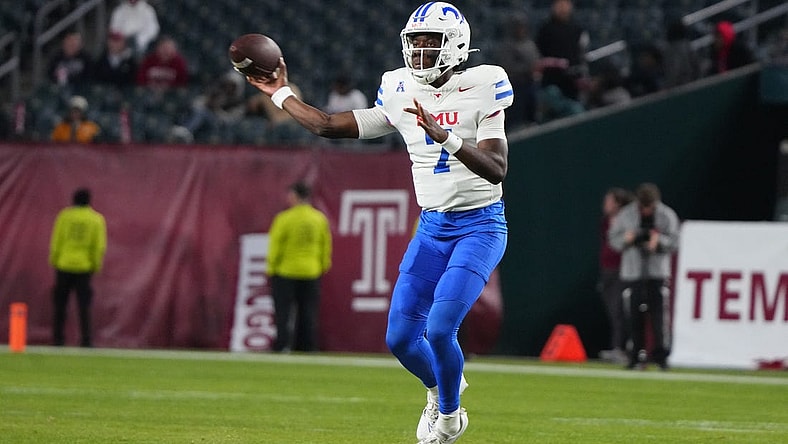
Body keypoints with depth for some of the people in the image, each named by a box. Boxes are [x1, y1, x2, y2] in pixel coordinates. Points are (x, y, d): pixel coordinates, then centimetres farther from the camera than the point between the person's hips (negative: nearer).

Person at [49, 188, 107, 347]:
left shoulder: (64, 216, -1)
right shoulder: (97, 219, -1)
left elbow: (56, 241, -2)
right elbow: (99, 246, -4)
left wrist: (53, 262, 6)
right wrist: (96, 266, 5)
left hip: (64, 265, 0)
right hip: (84, 267, 0)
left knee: (60, 304, 9)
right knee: (84, 305, 3)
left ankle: (58, 338, 6)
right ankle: (86, 340, -5)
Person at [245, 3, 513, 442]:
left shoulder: (482, 88, -12)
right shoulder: (401, 94, 4)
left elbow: (497, 170, -20)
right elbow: (330, 126, 11)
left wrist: (445, 137, -32)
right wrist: (281, 93, 17)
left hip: (481, 225, -5)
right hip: (432, 228, 6)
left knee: (440, 328, -19)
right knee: (401, 338, -1)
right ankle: (441, 389, 32)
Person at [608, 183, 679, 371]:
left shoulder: (667, 216, 1)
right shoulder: (626, 215, 4)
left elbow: (674, 242, 1)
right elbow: (613, 239, 9)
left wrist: (659, 240, -18)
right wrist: (626, 239, -13)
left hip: (658, 273, -1)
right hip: (632, 272, 1)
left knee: (658, 316, -9)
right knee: (635, 316, 1)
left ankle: (661, 355, -2)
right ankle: (637, 354, 8)